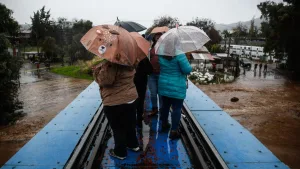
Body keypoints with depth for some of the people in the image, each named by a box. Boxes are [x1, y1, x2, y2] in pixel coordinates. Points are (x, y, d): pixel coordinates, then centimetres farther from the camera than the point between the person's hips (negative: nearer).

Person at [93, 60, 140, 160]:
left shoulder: (110, 64, -23)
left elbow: (104, 80, -26)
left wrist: (98, 69, -10)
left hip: (115, 103, -8)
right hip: (131, 98, 8)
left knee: (118, 128, 7)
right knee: (130, 124, 22)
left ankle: (120, 152, 22)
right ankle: (133, 145, 39)